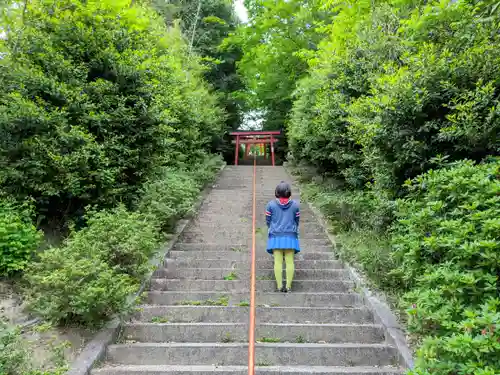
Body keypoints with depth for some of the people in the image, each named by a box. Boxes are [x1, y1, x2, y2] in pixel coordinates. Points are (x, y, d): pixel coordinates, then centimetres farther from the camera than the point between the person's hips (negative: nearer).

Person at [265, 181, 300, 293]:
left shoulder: (271, 204, -4)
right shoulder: (295, 205, -1)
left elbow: (268, 221, 4)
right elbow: (297, 221, 7)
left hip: (276, 236, 0)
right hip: (290, 236, 1)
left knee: (278, 261, 1)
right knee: (290, 261, 3)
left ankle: (279, 286, 3)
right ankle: (288, 286, 5)